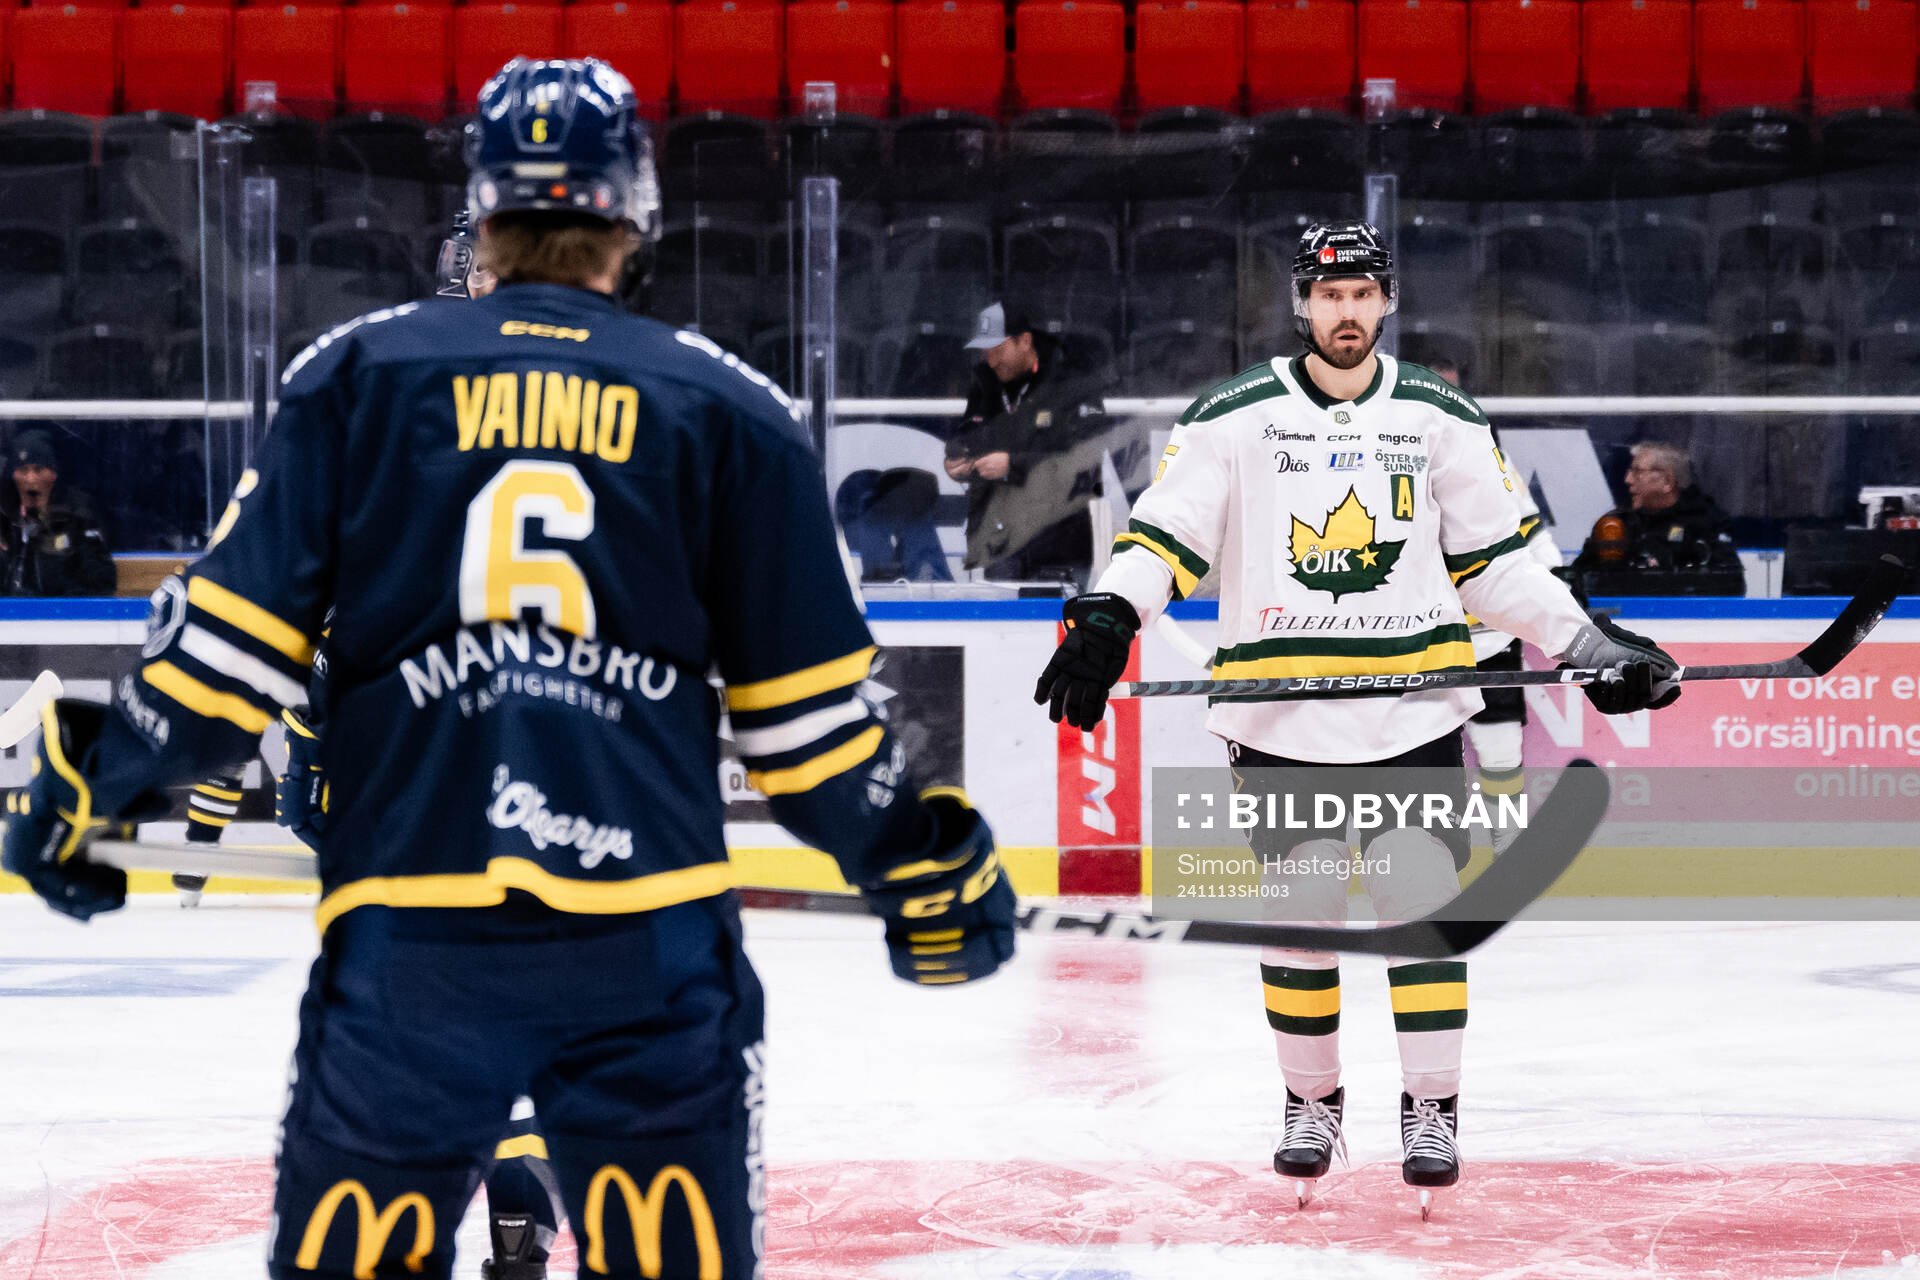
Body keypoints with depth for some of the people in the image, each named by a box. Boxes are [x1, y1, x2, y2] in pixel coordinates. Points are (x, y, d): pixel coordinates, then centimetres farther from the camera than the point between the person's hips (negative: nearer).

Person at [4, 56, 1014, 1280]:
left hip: (409, 924, 0)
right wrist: (921, 858, 22)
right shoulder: (730, 409, 9)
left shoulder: (358, 373, 8)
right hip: (652, 942, 0)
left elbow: (239, 637, 5)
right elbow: (804, 715, 9)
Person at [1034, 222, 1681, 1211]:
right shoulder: (1231, 420, 1)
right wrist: (1105, 623, -18)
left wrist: (1586, 644, 6)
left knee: (1421, 908, -3)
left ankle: (1431, 1108, 7)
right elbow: (1165, 536, -2)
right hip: (1279, 718, -1)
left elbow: (1495, 560, 12)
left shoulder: (1445, 421, 6)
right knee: (1299, 917, 3)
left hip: (1416, 714, 1)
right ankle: (1311, 1102, 19)